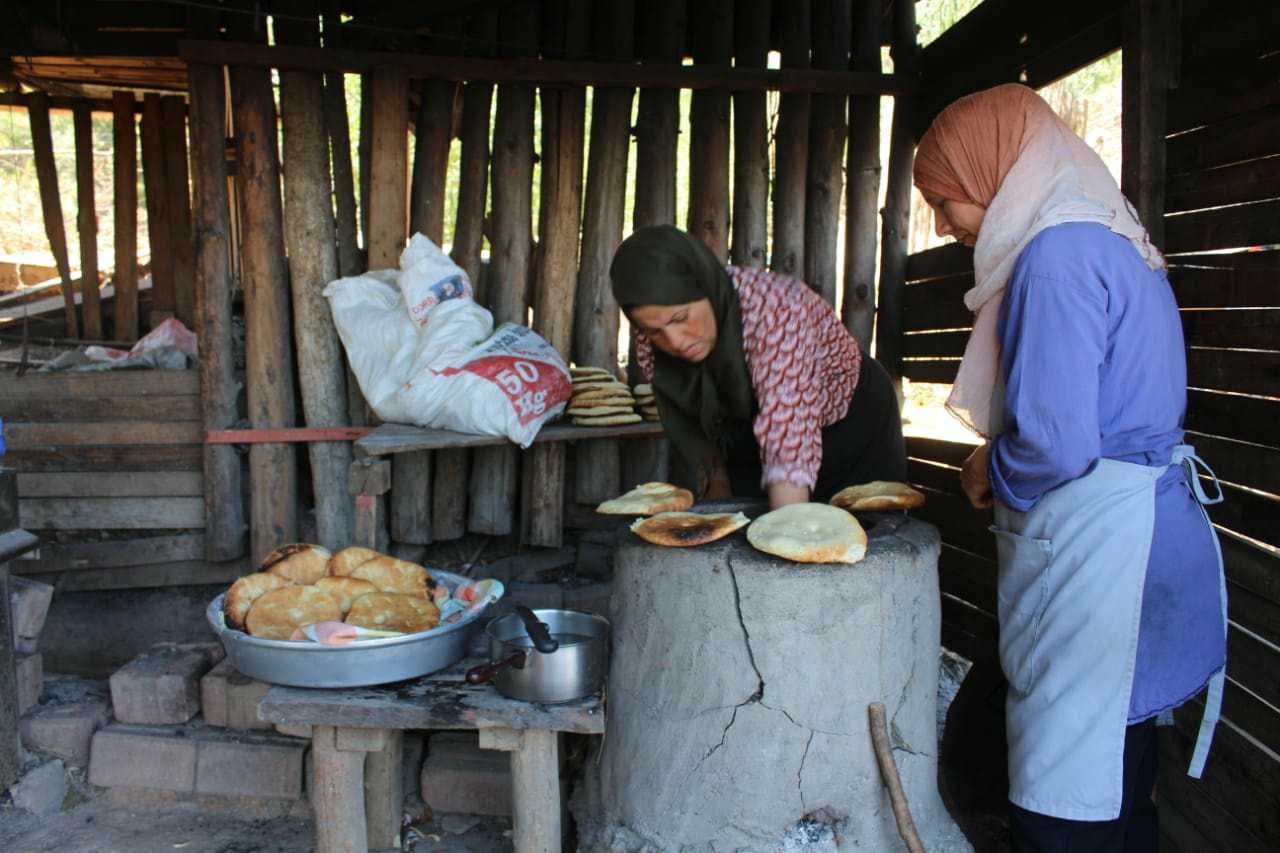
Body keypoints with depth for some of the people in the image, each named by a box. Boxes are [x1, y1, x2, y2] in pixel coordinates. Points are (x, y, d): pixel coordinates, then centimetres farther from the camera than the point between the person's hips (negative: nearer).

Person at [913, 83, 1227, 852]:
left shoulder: (1057, 255, -17)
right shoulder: (1116, 240, 14)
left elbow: (1055, 444, -24)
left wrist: (992, 475, -4)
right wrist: (1001, 460, 12)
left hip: (1095, 549, -10)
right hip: (1143, 530, 10)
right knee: (1120, 782, 21)